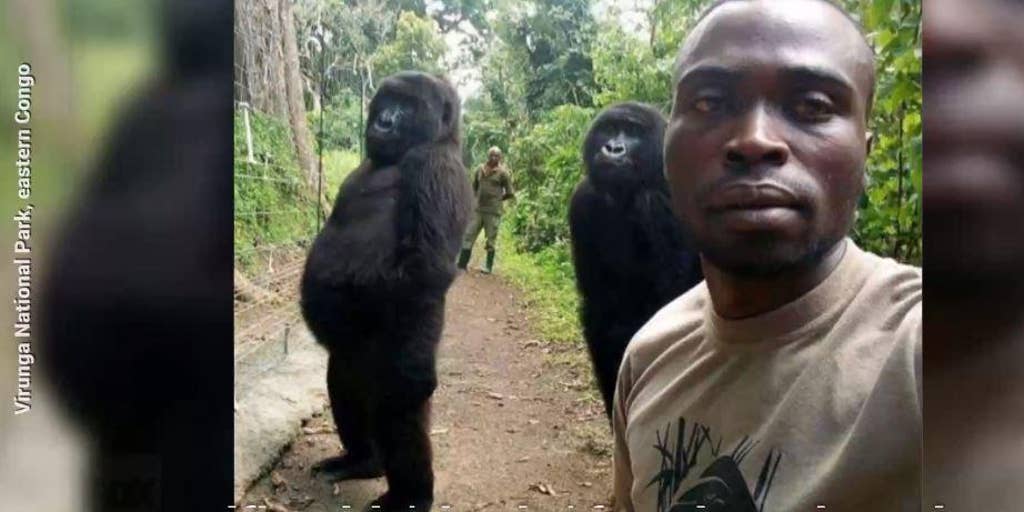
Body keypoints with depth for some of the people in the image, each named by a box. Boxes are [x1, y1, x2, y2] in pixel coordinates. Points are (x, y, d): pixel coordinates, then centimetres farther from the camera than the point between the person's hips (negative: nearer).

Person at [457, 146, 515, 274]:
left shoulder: (502, 172, -4)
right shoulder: (480, 169, 8)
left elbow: (510, 193, -1)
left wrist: (497, 198, 2)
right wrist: (478, 197, 10)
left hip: (493, 211, -4)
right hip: (477, 209, 4)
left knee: (490, 240, 3)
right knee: (468, 236, 3)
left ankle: (489, 266, 15)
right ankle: (462, 265, 7)